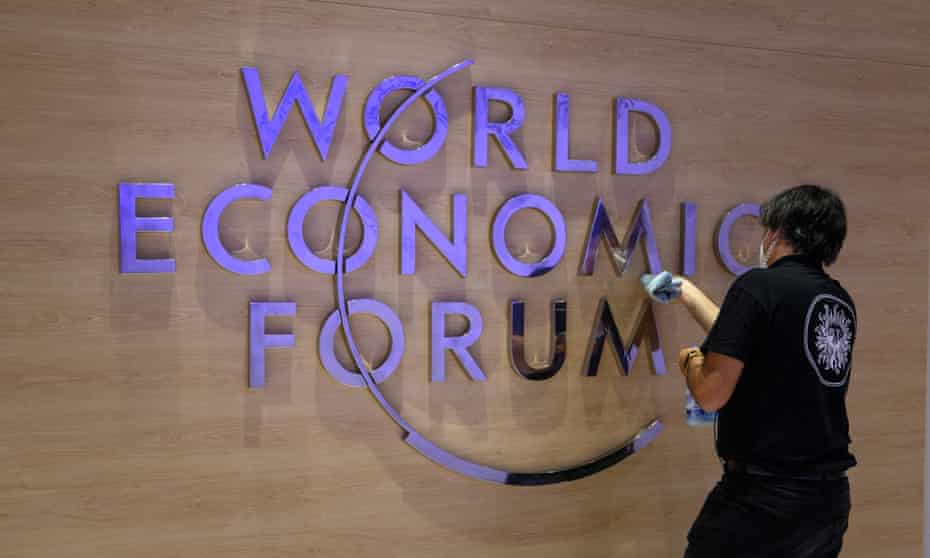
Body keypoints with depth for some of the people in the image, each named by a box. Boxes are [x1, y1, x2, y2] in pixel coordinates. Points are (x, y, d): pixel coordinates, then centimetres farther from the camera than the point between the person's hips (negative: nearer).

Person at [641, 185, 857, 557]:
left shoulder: (759, 285, -13)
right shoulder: (841, 302, 9)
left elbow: (711, 394, -16)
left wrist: (689, 360, 5)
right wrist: (688, 294, 31)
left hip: (763, 495, -7)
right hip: (830, 496, 7)